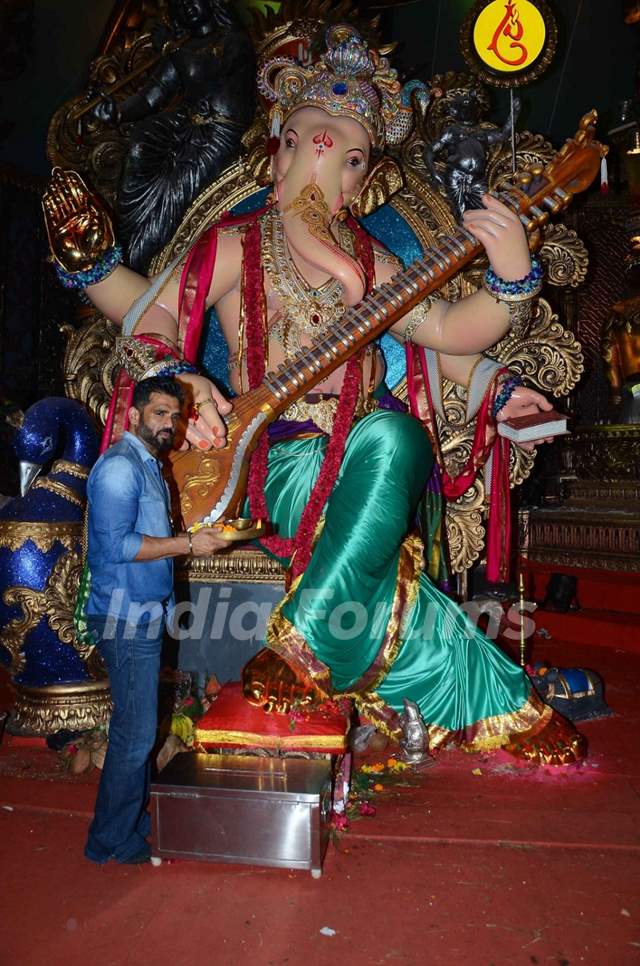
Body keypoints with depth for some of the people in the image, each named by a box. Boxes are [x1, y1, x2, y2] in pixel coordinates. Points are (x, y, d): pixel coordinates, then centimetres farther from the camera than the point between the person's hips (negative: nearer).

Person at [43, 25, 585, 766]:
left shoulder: (370, 264, 12)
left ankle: (305, 653, -22)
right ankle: (489, 704, -11)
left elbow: (449, 331, 8)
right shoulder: (235, 248, 5)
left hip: (370, 455, 2)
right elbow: (152, 314, 6)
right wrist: (172, 377, -14)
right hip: (276, 460, -2)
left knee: (392, 435, -31)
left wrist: (511, 279, -6)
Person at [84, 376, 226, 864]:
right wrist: (186, 543, -20)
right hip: (126, 618, -10)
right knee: (135, 733, -2)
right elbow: (115, 545, -24)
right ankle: (112, 841, 14)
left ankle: (137, 817, 31)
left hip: (146, 615, 10)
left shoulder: (148, 466, 16)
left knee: (139, 727, 18)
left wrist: (197, 538, 9)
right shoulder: (120, 466, -15)